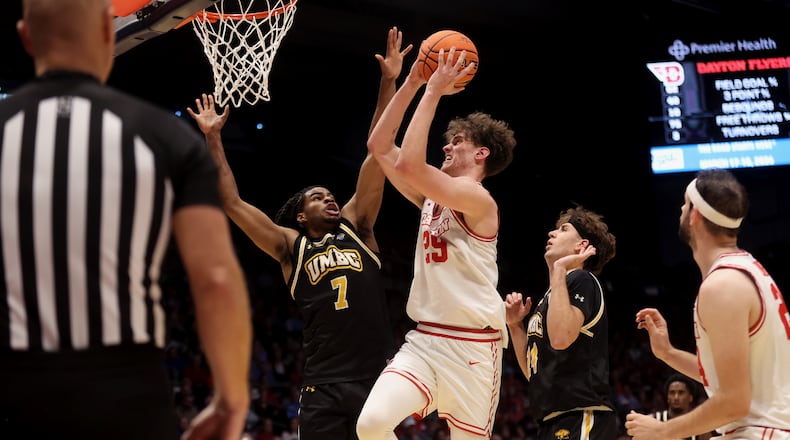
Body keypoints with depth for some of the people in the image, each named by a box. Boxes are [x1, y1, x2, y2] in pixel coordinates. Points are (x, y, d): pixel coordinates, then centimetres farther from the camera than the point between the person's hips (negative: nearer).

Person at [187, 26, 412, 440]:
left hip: (379, 377, 1)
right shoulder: (290, 246, 11)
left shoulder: (356, 226, 13)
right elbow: (232, 204, 9)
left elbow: (377, 156, 8)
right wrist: (213, 139, 10)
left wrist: (388, 82, 4)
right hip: (325, 387, -1)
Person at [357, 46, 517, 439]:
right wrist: (411, 85, 6)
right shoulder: (432, 197, 13)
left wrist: (432, 93, -17)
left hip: (472, 346, -6)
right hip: (423, 339, 6)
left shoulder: (478, 199, -11)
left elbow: (408, 164, -24)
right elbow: (379, 146, 13)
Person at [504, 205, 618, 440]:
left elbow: (561, 338, -26)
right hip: (553, 421, 10)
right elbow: (533, 371, 21)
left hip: (581, 419, -10)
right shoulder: (550, 294, 21)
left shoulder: (581, 280, -6)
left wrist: (559, 269, -18)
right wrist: (515, 324, 11)